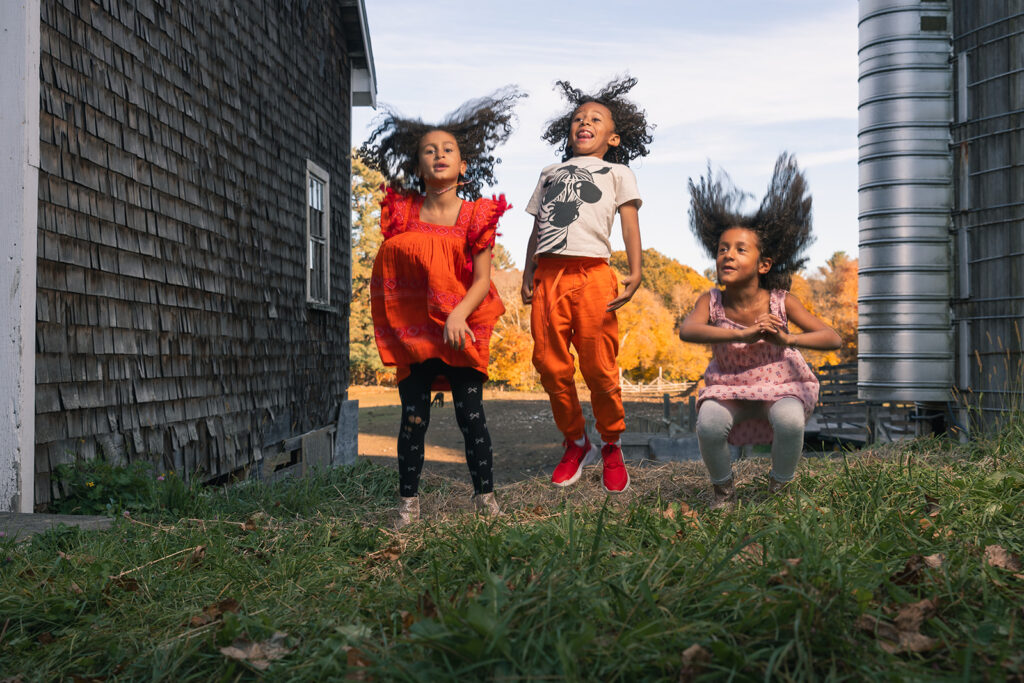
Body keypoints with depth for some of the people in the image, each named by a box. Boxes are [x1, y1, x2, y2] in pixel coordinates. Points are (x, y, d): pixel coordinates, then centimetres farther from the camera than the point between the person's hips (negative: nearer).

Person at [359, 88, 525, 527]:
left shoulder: (476, 216, -3)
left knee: (471, 415, 0)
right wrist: (389, 329, 8)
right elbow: (386, 277, 11)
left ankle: (485, 495, 13)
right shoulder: (402, 213, 2)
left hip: (461, 330, -1)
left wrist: (458, 315, -21)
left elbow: (482, 280, -6)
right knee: (413, 417, 1)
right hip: (413, 330, 1)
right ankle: (408, 499, 13)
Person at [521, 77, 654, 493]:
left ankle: (612, 447, 14)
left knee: (599, 368, -5)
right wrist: (527, 276, 11)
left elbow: (630, 224, 5)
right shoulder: (550, 173, 27)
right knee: (550, 366, 0)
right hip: (548, 276, 3)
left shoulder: (617, 172, 18)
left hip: (591, 275, -3)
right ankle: (575, 443, 18)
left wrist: (635, 273, -10)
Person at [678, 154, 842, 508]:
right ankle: (723, 489, 1)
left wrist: (786, 338, -41)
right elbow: (686, 331, -37)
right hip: (729, 388, 1)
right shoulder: (711, 302, -16)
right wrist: (744, 334, -48)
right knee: (708, 426, -29)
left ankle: (779, 487, -2)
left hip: (780, 385, 0)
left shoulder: (781, 302, -18)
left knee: (790, 421, -32)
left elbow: (833, 339, -22)